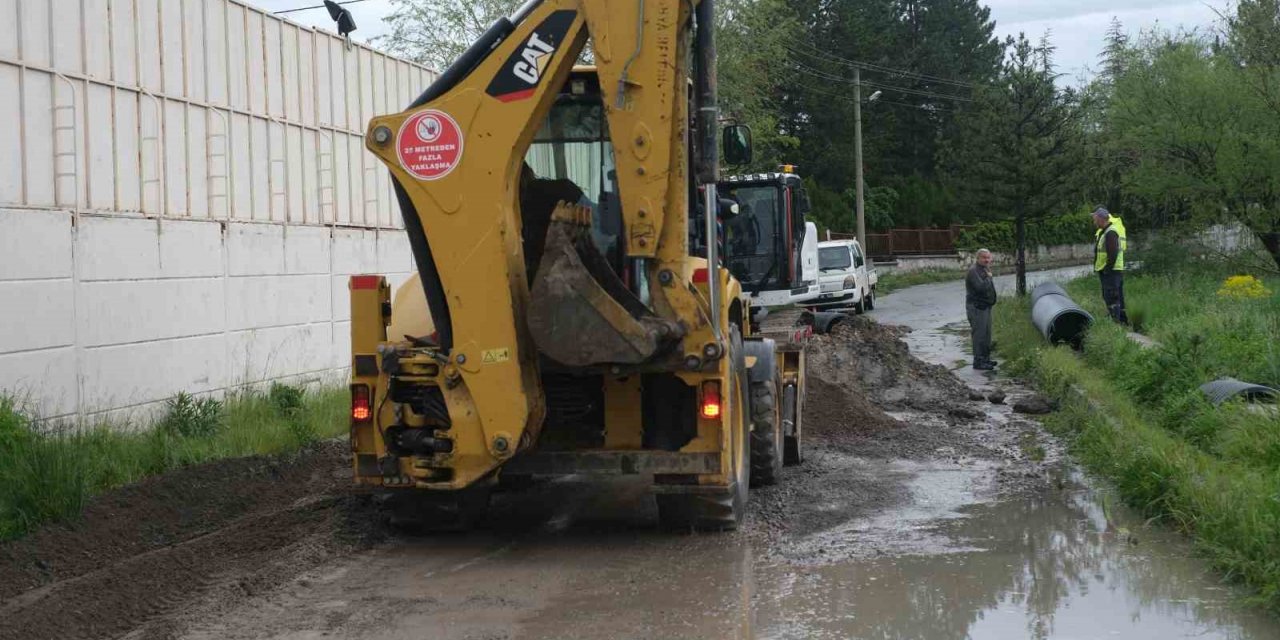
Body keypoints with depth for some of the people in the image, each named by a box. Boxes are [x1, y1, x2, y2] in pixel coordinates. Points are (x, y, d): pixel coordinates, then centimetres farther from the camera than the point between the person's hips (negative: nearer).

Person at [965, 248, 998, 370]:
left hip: (985, 307, 10)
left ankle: (985, 358, 25)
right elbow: (981, 287, -29)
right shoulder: (973, 272, -17)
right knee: (979, 334, -9)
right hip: (977, 307, -10)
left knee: (986, 334, 16)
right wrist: (988, 277, -16)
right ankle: (978, 362, -7)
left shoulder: (984, 270, 16)